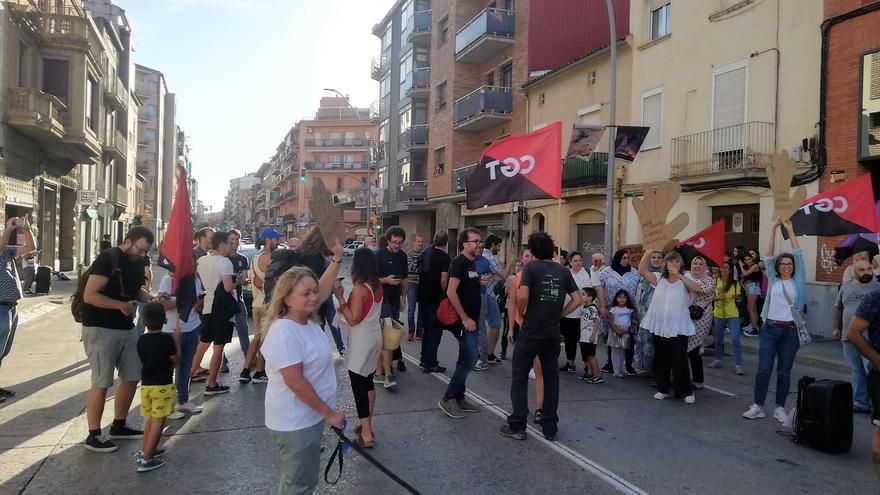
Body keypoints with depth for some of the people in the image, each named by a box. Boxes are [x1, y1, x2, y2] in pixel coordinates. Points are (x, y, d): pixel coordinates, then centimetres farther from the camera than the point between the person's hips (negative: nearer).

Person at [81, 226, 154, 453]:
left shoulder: (138, 262, 8)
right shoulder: (107, 259, -15)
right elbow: (89, 296, -20)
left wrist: (151, 299, 3)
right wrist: (121, 305, -24)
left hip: (126, 328, 8)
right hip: (101, 329, -8)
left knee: (132, 377, 11)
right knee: (101, 382, -4)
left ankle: (119, 425, 26)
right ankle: (93, 435, 7)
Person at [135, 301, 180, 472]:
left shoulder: (141, 340, 3)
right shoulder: (167, 339, -13)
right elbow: (176, 360, -2)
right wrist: (177, 338, 5)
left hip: (145, 385, 6)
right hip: (163, 386, -6)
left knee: (150, 419, 22)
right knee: (158, 422, -2)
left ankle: (146, 450, 31)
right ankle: (146, 459, -3)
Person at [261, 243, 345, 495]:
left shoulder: (306, 318, 2)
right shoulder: (284, 333, -26)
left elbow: (324, 288, 16)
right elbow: (295, 382, -27)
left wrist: (337, 258, 5)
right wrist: (329, 413, -22)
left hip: (308, 416, 9)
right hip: (295, 423, -9)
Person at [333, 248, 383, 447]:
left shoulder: (359, 289, -20)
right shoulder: (377, 286, 4)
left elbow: (353, 319, -19)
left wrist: (340, 297, -19)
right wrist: (344, 307, 16)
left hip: (361, 341, -9)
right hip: (374, 336, 9)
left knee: (358, 385, -3)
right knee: (368, 381, 18)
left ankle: (366, 434, -2)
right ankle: (367, 425, 28)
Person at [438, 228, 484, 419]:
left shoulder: (471, 263, 14)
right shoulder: (459, 262, -14)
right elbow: (451, 292, -22)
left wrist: (480, 282, 8)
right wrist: (465, 318, -21)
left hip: (470, 319, 10)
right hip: (463, 320, -10)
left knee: (466, 359, 13)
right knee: (471, 357, -12)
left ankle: (459, 398, 23)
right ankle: (448, 398, -3)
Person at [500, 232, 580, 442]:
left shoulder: (531, 267, -9)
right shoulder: (564, 271, 4)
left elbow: (522, 296, -21)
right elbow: (577, 299, 3)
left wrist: (522, 312, -3)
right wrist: (559, 314, 8)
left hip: (531, 331, -4)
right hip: (553, 333, 4)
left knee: (519, 376, 7)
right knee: (551, 378, 13)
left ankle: (517, 426, 9)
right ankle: (550, 427, 19)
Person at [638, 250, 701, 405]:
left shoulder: (684, 280, 0)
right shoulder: (659, 279, 5)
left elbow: (696, 288, -20)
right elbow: (642, 270, -6)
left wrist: (678, 274, -26)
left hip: (679, 328, -2)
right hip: (659, 327, 2)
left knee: (680, 360, -1)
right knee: (661, 360, 10)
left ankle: (685, 392, 11)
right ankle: (663, 389, 23)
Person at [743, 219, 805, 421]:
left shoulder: (798, 281, 6)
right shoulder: (773, 279, 9)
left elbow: (798, 254, 1)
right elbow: (768, 255, 4)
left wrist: (790, 229, 1)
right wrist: (774, 228, 1)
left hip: (790, 330, 0)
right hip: (770, 328, 1)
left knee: (784, 372, 6)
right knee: (763, 370, -2)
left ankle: (780, 408, 17)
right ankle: (758, 406, 4)